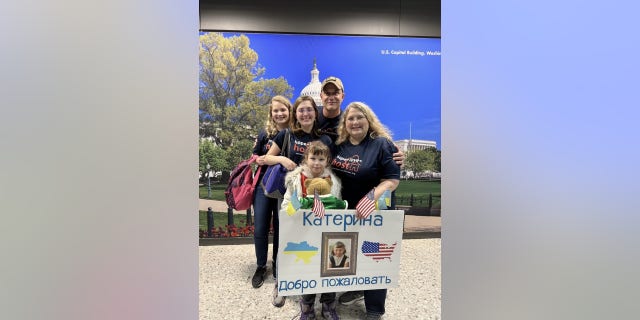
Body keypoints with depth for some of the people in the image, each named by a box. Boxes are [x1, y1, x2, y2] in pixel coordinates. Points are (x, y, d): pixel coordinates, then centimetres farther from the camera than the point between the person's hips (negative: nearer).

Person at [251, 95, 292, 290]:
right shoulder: (265, 134, 3)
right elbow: (255, 156, 11)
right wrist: (259, 160, -10)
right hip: (263, 185, 2)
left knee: (280, 228, 11)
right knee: (260, 229, 5)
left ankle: (277, 264, 33)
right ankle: (261, 266, 26)